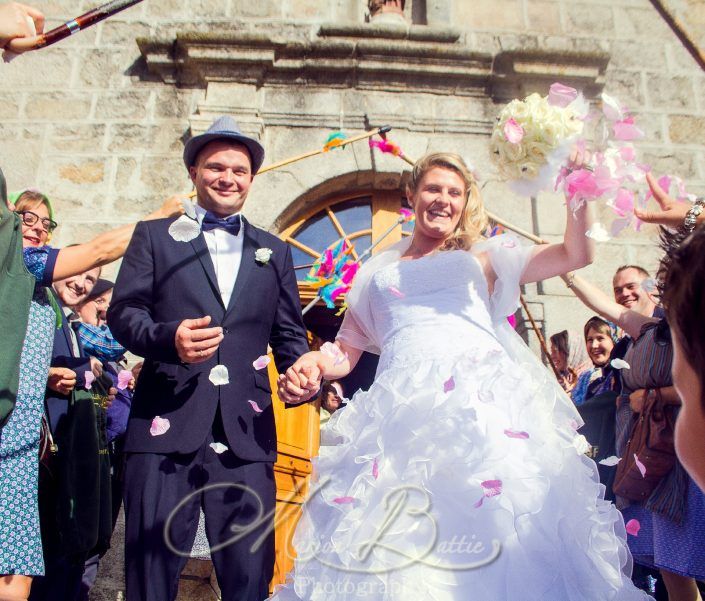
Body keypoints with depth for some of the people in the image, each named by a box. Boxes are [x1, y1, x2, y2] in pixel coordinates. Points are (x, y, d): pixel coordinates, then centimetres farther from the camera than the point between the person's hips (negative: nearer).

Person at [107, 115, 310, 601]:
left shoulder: (274, 251, 19)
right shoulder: (155, 236, 14)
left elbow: (289, 334, 14)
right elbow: (123, 311, 3)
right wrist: (168, 338, -19)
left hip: (246, 432, 2)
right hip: (167, 425, -1)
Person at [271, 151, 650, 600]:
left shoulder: (484, 256, 23)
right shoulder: (378, 272, 25)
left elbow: (577, 254, 19)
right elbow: (347, 351, 20)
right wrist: (312, 366, 0)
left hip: (484, 396, 0)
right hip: (403, 406, 1)